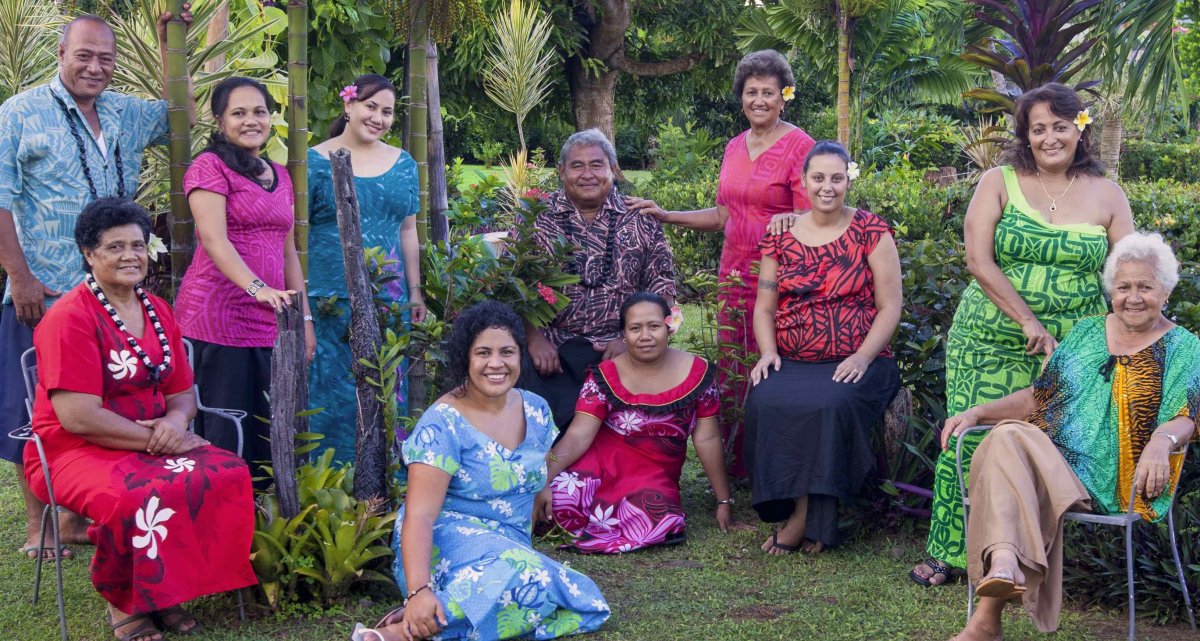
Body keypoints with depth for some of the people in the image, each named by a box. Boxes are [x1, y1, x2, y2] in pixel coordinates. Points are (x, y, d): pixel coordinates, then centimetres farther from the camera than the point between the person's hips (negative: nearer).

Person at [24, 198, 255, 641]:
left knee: (228, 475, -21)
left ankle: (167, 590, -5)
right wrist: (155, 438, -17)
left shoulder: (158, 312, 11)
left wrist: (176, 420, -11)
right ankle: (122, 601, -9)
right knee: (138, 499, -37)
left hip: (152, 443, 7)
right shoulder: (70, 318, -13)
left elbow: (182, 392, 14)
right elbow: (79, 418, -20)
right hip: (76, 452, -6)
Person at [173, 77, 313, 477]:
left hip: (270, 321, 7)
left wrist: (305, 316, 16)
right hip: (219, 319, -7)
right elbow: (214, 239, -16)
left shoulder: (279, 175, 19)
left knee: (269, 434, 6)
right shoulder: (211, 166, -3)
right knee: (223, 434, -5)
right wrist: (257, 288, -30)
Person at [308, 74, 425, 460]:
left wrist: (415, 292, 13)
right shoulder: (315, 162, -2)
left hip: (389, 299, 4)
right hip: (330, 300, -4)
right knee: (330, 389, -1)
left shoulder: (403, 164, 12)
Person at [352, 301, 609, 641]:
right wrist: (418, 590, -35)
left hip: (512, 546, 7)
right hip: (450, 537, -7)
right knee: (527, 577, -38)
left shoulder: (536, 411, 6)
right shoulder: (444, 424, -14)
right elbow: (419, 515, -22)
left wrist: (523, 546, 15)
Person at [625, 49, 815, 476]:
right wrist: (665, 216, 16)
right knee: (731, 371, 6)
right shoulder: (734, 148, 15)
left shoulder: (799, 145, -6)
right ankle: (733, 464, 15)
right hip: (734, 273, 6)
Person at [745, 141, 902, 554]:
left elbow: (890, 306, 0)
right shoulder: (781, 237, 12)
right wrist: (768, 351, -5)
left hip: (855, 363, -2)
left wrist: (862, 357, -14)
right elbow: (764, 306, 14)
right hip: (791, 363, 3)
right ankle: (800, 513, -17)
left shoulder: (871, 232, 3)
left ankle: (806, 517, -19)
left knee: (832, 405, -34)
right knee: (765, 402, -29)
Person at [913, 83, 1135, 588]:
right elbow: (978, 261, -8)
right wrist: (1027, 321, -15)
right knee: (970, 441, -3)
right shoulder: (999, 183, 2)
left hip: (1071, 354, 1)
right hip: (989, 345, -1)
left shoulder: (1107, 196, 7)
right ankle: (949, 551, 14)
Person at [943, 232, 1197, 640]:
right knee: (1009, 435, -33)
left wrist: (1161, 441, -30)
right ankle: (1006, 562, -55)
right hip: (1054, 461, 5)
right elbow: (1039, 397, 20)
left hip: (1118, 484, -4)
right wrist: (976, 412, 7)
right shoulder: (1086, 333, 21)